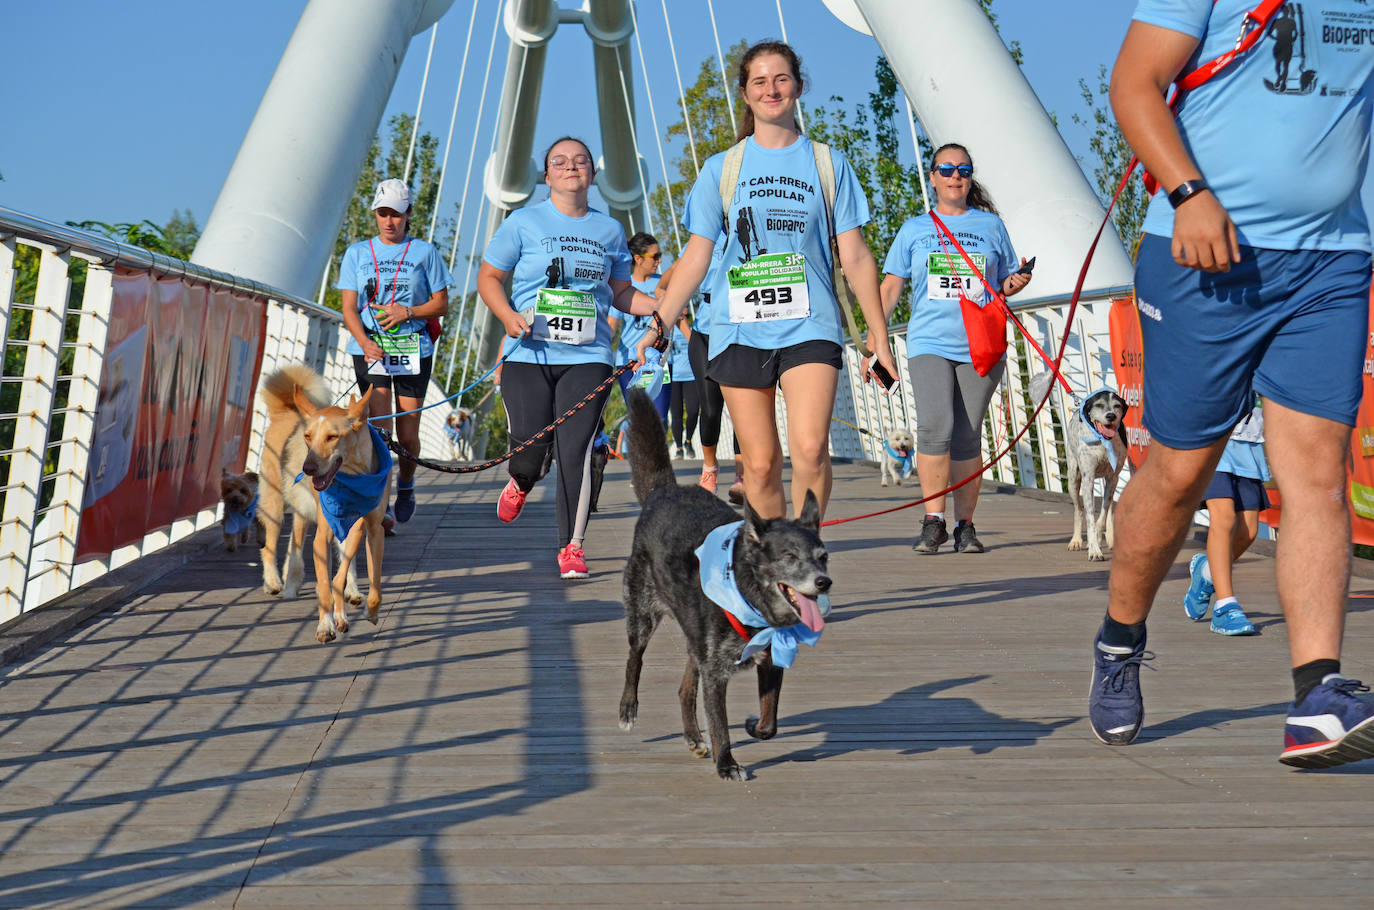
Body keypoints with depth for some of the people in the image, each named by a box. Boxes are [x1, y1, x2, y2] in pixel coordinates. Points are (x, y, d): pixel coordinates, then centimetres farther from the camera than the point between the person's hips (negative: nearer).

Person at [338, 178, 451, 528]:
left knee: (407, 433, 1)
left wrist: (408, 312, -11)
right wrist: (365, 342, -13)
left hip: (413, 350, 0)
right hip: (369, 349, 0)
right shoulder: (357, 253, 11)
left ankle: (406, 484, 31)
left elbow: (441, 304, 8)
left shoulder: (425, 252, 7)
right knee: (379, 427, -12)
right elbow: (348, 308, 5)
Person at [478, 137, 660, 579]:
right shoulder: (524, 222, 6)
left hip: (586, 357, 1)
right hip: (528, 354, -1)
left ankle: (571, 547, 1)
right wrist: (508, 316, -11)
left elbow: (621, 293, 21)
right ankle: (521, 483, 35)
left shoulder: (609, 229, 14)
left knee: (576, 451, -9)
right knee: (529, 445, -4)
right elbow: (488, 277, 8)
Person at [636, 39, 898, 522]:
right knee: (760, 463, 0)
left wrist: (880, 337, 7)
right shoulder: (721, 168, 10)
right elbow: (696, 255, 11)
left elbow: (855, 257, 10)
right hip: (739, 331, 1)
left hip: (809, 327, -1)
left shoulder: (829, 164, 9)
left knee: (810, 448, -20)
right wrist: (660, 324, 1)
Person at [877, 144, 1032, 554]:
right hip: (929, 342, -1)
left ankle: (965, 524, 7)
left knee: (967, 436, -2)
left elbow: (1004, 283, 22)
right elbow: (891, 286, 13)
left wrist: (1016, 283, -2)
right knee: (936, 426, -18)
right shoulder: (914, 229, 14)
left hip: (980, 345, 1)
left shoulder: (990, 225, 15)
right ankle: (933, 520, -9)